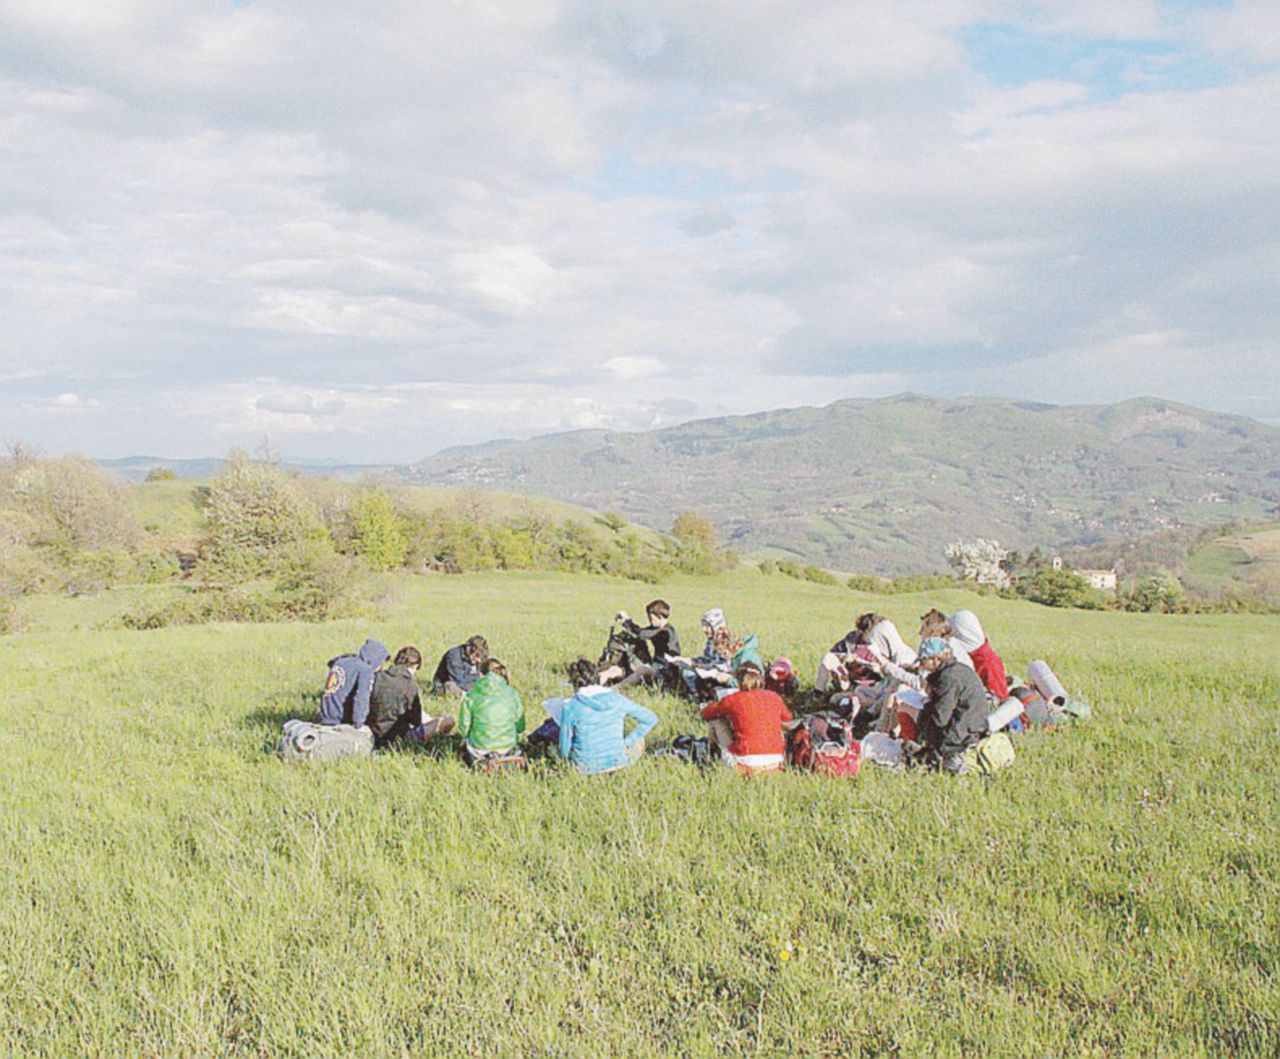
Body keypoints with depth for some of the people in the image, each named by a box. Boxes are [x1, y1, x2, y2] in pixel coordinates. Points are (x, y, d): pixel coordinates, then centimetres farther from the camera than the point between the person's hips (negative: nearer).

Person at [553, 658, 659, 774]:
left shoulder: (570, 707, -14)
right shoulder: (616, 699, -6)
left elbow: (564, 749, -8)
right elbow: (651, 719, 1)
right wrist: (627, 743, 4)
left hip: (587, 765, -2)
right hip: (618, 761, 2)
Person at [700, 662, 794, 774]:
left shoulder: (733, 699, -2)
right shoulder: (775, 698, 6)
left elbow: (706, 713, 16)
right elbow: (787, 719, 28)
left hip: (747, 764, -4)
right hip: (776, 764, 4)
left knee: (715, 719, 13)